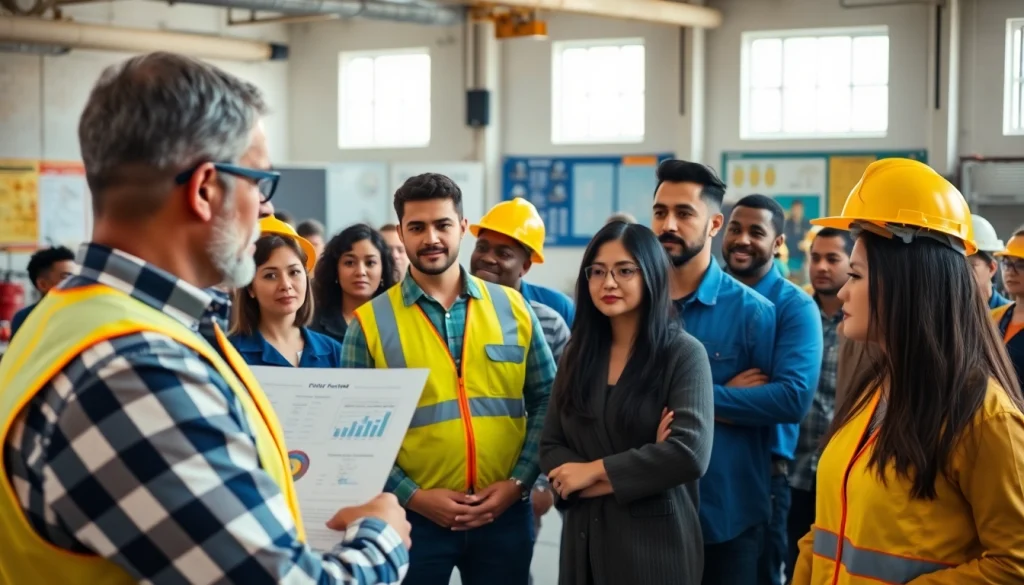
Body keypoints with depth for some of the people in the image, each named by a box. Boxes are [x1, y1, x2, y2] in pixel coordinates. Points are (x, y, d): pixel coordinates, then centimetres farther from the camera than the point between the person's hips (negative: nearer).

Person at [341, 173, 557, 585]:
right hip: (412, 517, -2)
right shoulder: (371, 322, -2)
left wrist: (519, 482, -5)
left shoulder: (513, 309, 4)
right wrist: (412, 496, -12)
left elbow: (546, 401, 6)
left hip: (505, 512, 2)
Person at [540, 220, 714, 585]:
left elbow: (690, 452, -19)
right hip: (585, 535, 4)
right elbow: (550, 447, 4)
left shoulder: (684, 353, -7)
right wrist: (621, 479, -13)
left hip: (656, 538, -4)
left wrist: (596, 470, -11)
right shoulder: (579, 353, 7)